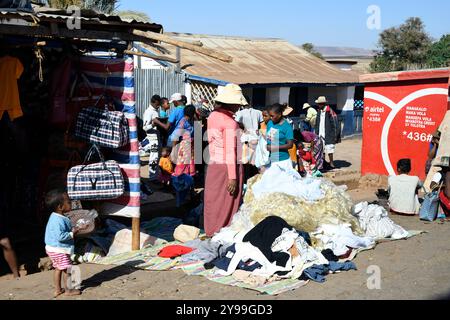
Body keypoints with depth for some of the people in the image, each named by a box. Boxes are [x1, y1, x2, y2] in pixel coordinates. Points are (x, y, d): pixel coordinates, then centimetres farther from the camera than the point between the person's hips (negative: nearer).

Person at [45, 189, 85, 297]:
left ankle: (58, 289, 27)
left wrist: (72, 229, 6)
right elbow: (60, 236, -32)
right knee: (67, 269, 0)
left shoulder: (57, 217, 7)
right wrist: (72, 234, -20)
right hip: (59, 250, -11)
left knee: (58, 269, 18)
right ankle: (68, 290, 10)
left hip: (54, 249, 11)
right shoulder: (58, 221, -27)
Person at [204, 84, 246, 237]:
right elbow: (230, 151, -17)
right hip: (228, 167, -7)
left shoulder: (212, 116, 7)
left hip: (213, 165, 7)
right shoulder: (230, 122, -15)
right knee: (227, 205, 2)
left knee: (214, 203, 14)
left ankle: (211, 234, 22)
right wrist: (232, 177, -16)